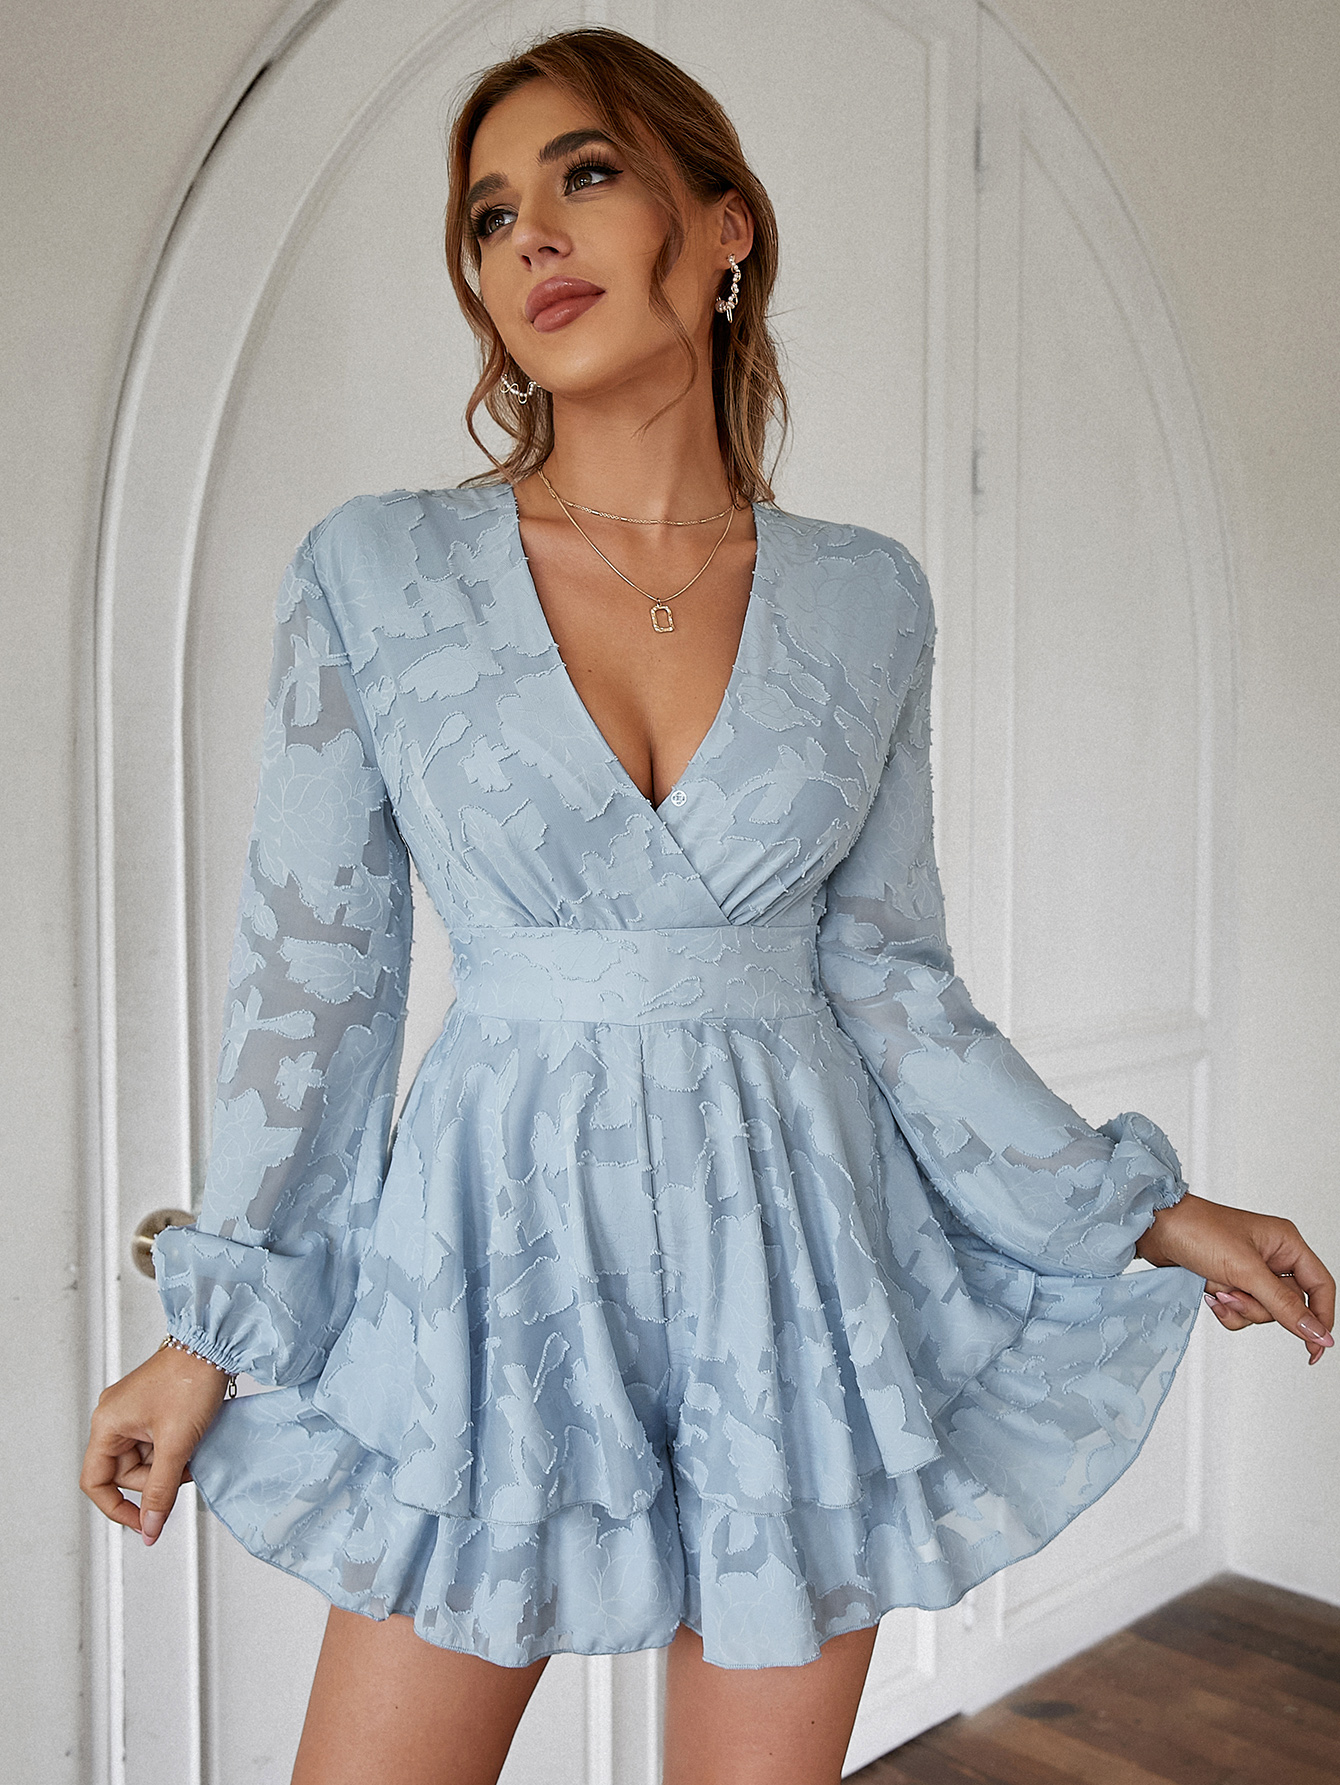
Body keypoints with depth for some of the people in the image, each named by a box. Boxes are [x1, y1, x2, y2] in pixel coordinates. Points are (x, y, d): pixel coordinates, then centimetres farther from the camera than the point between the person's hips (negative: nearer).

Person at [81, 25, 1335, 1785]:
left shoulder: (864, 598, 1)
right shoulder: (375, 571, -4)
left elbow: (882, 968, 5)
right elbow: (311, 964, 0)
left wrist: (1134, 1214, 4)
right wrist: (212, 1325, 3)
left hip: (793, 1255, 2)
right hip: (499, 1258, -1)